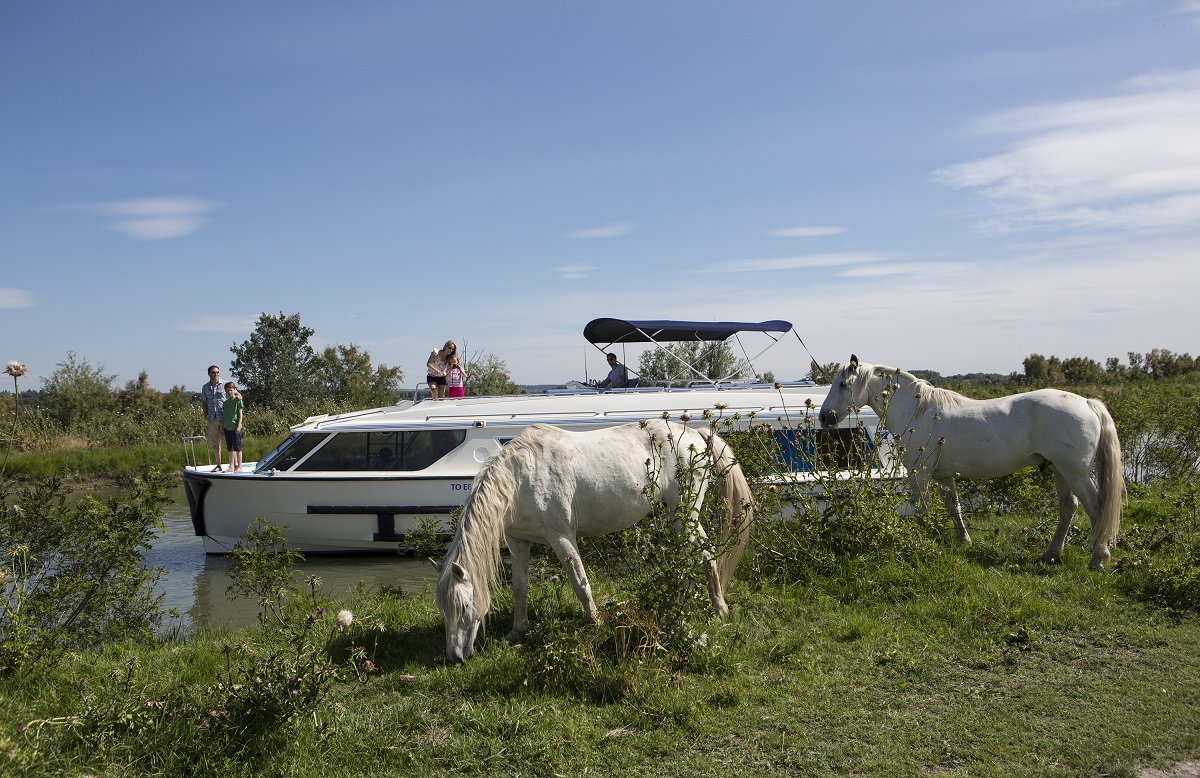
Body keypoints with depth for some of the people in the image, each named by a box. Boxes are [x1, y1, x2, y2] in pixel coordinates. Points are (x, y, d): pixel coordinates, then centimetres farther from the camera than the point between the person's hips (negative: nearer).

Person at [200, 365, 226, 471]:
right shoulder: (205, 387, 12)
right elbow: (205, 402, 19)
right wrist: (206, 416, 12)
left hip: (224, 417, -4)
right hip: (212, 418, 4)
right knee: (214, 443, 7)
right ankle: (218, 465, 16)